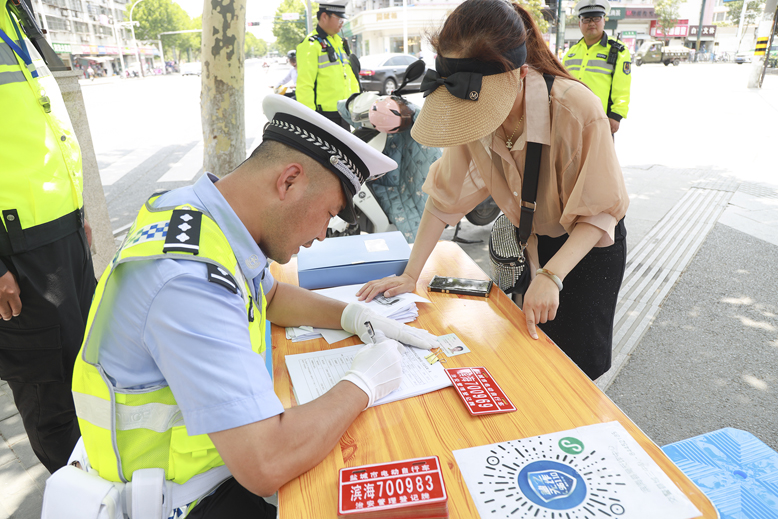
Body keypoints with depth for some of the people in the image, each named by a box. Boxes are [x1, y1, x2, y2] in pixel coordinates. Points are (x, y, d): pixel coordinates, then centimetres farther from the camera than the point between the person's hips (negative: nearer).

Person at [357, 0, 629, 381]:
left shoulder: (577, 110, -32)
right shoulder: (475, 112, -18)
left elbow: (598, 212, -24)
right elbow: (446, 196, -11)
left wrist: (551, 275, -36)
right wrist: (411, 274, -14)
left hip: (588, 246, -3)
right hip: (529, 245, 4)